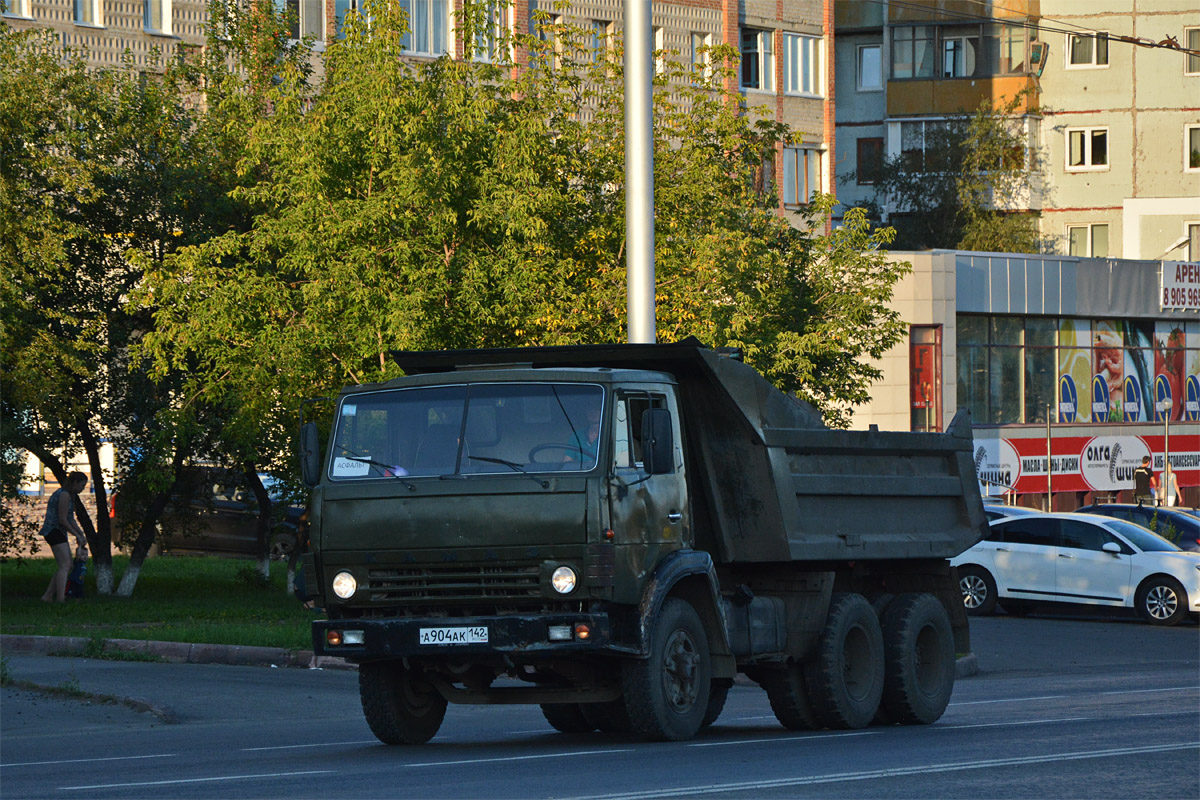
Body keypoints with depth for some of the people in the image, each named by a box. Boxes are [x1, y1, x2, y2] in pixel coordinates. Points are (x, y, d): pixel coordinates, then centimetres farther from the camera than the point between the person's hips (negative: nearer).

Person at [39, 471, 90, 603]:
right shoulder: (65, 495, -16)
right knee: (65, 566, -16)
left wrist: (82, 535, 13)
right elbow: (62, 520, -18)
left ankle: (48, 596, 11)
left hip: (59, 533, 10)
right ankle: (60, 599, -23)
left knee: (67, 566, 11)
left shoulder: (70, 495, 16)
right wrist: (77, 535, -9)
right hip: (54, 531, -10)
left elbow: (71, 519, 20)